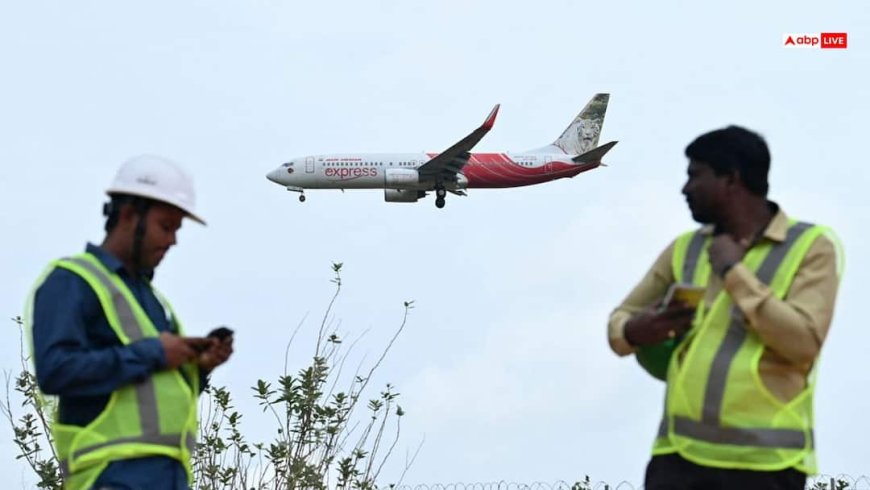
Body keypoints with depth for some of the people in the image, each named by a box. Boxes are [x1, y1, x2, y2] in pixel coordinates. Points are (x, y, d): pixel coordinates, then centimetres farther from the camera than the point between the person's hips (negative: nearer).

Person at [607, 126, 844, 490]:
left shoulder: (811, 246, -1)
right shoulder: (685, 250, 14)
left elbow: (804, 342, -14)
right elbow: (620, 320, 19)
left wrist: (734, 272, -11)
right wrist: (635, 332, -6)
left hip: (763, 460, -4)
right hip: (682, 453, 4)